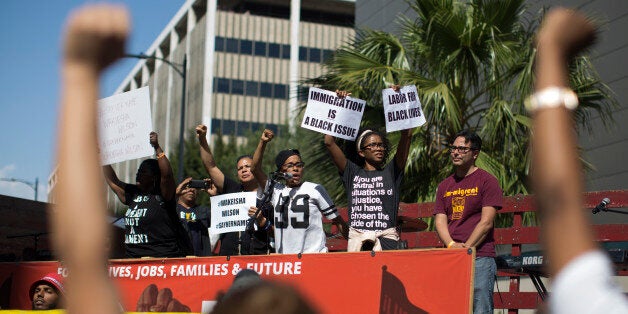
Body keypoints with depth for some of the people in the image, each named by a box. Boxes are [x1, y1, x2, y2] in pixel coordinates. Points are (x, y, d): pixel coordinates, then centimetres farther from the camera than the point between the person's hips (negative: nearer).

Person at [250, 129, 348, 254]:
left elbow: (337, 220, 5)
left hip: (314, 253, -3)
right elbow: (255, 169, 7)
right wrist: (262, 142, -3)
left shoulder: (315, 190, 5)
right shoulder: (276, 190, 13)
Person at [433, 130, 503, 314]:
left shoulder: (487, 181, 2)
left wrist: (466, 247, -14)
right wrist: (452, 245, -9)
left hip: (480, 257, -5)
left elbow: (486, 222, -6)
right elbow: (440, 220, 10)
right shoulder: (445, 186, 18)